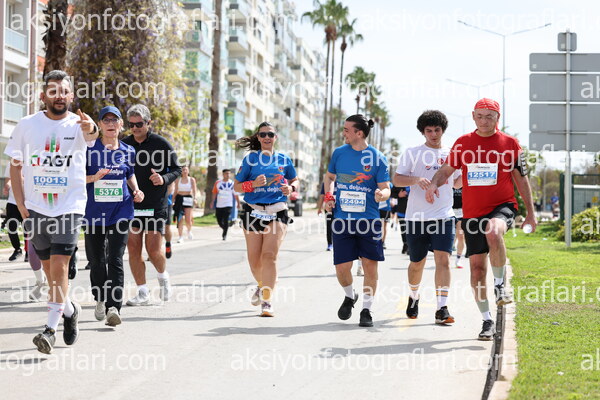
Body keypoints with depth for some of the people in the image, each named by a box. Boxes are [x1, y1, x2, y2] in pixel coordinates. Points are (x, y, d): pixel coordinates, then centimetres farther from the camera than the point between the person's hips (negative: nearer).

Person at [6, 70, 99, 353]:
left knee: (59, 266, -12)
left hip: (69, 207, -3)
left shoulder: (78, 124, -7)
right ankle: (69, 309, 36)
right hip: (36, 209, 3)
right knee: (49, 268, 12)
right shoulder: (27, 125, 0)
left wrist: (91, 129, -57)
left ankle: (50, 328, -5)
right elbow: (15, 167, 7)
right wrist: (21, 207, 1)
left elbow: (91, 136, -32)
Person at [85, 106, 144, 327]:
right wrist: (94, 178, -17)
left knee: (115, 260, -9)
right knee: (96, 260, 7)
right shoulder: (90, 149, 0)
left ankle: (113, 307, -14)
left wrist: (136, 191, 6)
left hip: (120, 211, 0)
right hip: (94, 211, 0)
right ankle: (100, 299, 30)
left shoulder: (128, 151, 8)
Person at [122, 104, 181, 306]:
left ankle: (163, 277, 25)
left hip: (155, 206, -3)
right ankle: (142, 293, 9)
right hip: (130, 205, 3)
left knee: (153, 250, -7)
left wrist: (164, 179, -17)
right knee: (133, 249, 0)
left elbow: (177, 169, 3)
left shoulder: (161, 144, -3)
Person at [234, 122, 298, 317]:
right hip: (253, 211, 1)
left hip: (277, 213, -1)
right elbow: (236, 186, 4)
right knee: (254, 257, 6)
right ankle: (261, 285, 39)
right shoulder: (251, 158, 3)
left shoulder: (284, 159, 7)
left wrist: (290, 188, -2)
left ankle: (267, 301, -13)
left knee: (270, 255, -15)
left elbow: (294, 180, 21)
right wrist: (254, 184, -14)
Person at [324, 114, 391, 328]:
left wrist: (381, 194, -25)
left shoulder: (377, 157, -3)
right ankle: (350, 296, 29)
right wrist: (328, 196, 4)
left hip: (369, 220, -2)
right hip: (342, 219, 2)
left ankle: (366, 309, 14)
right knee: (342, 267, -1)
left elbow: (385, 188, -2)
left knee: (370, 264, -1)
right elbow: (329, 176, 21)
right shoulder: (339, 153, 5)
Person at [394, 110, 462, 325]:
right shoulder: (412, 153, 1)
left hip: (444, 216, 1)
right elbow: (397, 179, -2)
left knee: (443, 259, -13)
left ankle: (442, 309, -15)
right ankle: (413, 297, 38)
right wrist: (417, 179, -19)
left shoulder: (451, 154, 12)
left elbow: (457, 182, 23)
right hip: (417, 217, -1)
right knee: (417, 263, 11)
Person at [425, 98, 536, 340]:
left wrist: (530, 213, 7)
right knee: (477, 267, 1)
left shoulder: (510, 143, 3)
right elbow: (447, 169, 14)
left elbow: (521, 179, 9)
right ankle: (487, 320, 15)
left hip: (502, 206, -3)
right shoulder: (463, 143, 6)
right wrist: (434, 184, -9)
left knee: (493, 232, -37)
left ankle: (500, 284, -14)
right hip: (472, 213, 3)